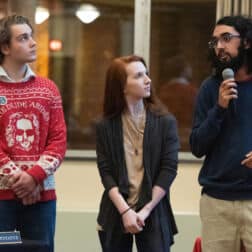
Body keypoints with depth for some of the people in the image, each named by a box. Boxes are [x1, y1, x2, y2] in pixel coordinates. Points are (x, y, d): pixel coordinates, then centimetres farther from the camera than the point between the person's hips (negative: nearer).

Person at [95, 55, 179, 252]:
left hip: (153, 215, -1)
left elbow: (169, 169, -5)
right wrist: (125, 211, -13)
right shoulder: (106, 127, 2)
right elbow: (106, 173, -2)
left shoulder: (165, 122, -1)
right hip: (116, 214, 1)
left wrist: (145, 211, -11)